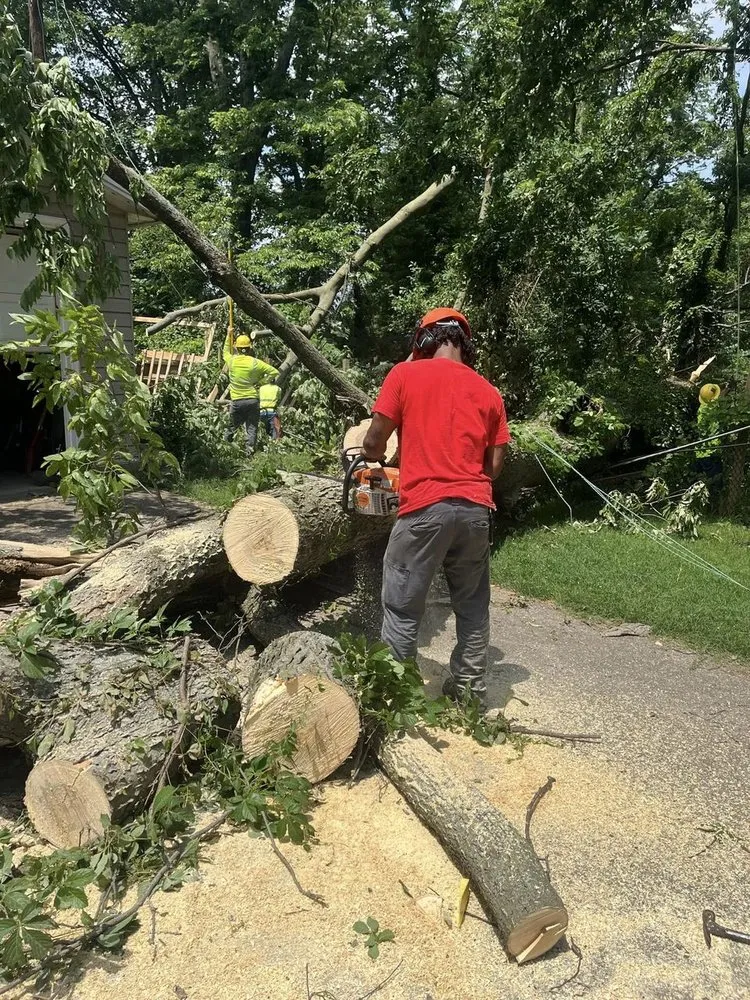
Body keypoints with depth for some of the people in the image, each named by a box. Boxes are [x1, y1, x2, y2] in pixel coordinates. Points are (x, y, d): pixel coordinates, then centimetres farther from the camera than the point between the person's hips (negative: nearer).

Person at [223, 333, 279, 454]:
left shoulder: (231, 361, -3)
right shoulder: (255, 362, -7)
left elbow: (226, 352, 21)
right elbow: (274, 372, -5)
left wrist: (228, 335, 27)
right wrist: (260, 382, -1)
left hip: (236, 401, 1)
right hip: (253, 400, -1)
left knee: (232, 427, 17)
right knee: (252, 428, 3)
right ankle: (249, 451, -3)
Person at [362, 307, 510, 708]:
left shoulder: (405, 375, 2)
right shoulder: (488, 392, 12)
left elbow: (373, 443, 1)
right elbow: (495, 463, 10)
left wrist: (372, 461, 22)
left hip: (425, 508, -4)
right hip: (475, 509, 4)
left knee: (402, 608, 6)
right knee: (472, 606, 18)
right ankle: (471, 690, 27)